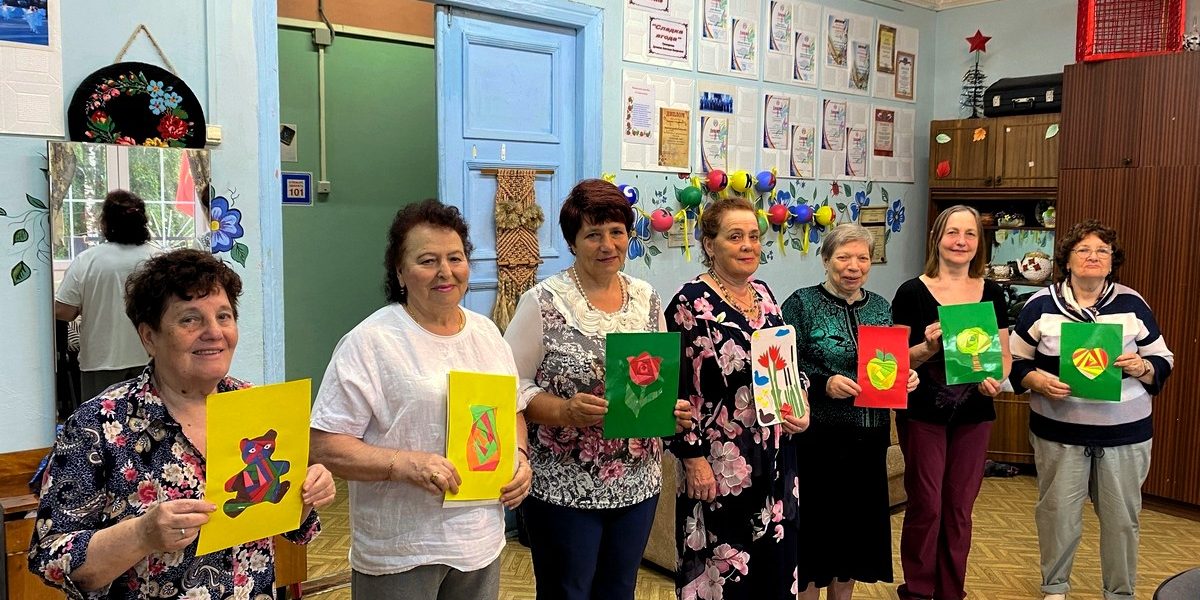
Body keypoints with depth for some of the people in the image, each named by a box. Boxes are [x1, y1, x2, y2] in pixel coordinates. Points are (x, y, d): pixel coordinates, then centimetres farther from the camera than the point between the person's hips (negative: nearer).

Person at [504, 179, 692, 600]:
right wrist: (564, 411, -25)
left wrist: (674, 408, -6)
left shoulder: (646, 298, 6)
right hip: (563, 488, -5)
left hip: (638, 485, 5)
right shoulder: (544, 302, -10)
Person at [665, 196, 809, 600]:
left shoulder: (763, 294, 9)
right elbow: (676, 389, -14)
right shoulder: (691, 302, -12)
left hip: (774, 458, 7)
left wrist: (801, 408, 1)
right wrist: (693, 458, -16)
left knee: (776, 565, 16)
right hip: (722, 463, -7)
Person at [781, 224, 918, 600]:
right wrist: (824, 384, -24)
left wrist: (906, 378, -3)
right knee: (814, 523, 1)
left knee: (857, 522, 14)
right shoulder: (802, 304, -6)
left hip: (869, 438, 5)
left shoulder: (881, 307, 10)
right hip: (817, 439, -5)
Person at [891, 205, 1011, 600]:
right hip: (922, 414, -3)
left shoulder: (992, 293, 4)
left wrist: (997, 378, -13)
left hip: (974, 416, 3)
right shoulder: (912, 293, -7)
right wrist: (928, 346, -26)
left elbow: (1004, 352, 7)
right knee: (925, 504, 3)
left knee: (960, 506, 12)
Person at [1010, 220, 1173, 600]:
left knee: (1121, 516, 10)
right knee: (1057, 511, 7)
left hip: (1125, 432, 1)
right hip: (1058, 432, -1)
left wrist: (1142, 368, -15)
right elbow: (1015, 361, 4)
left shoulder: (1133, 305, 2)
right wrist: (1037, 381, -15)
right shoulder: (1041, 305, -1)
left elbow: (1163, 363, 7)